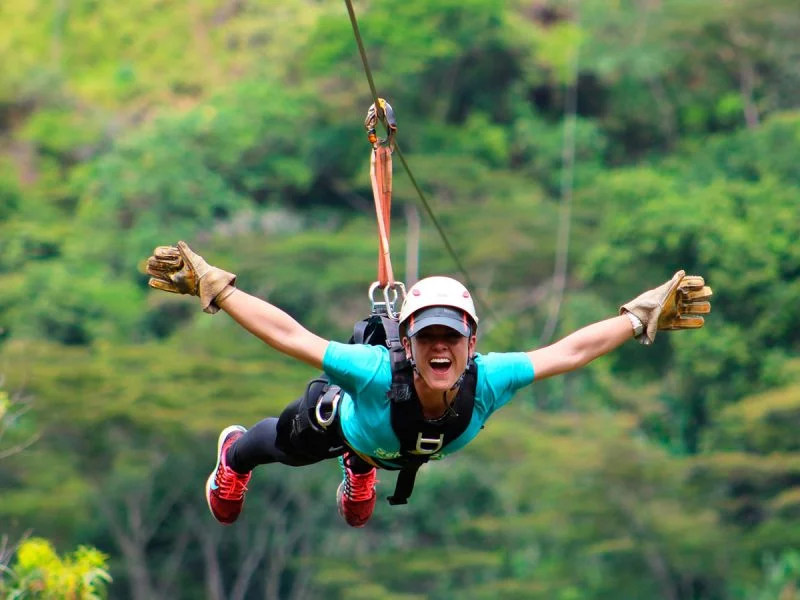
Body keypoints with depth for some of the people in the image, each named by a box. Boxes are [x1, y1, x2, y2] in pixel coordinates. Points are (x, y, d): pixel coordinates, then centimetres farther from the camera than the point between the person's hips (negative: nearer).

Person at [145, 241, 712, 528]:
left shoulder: (488, 382, -46)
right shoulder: (377, 372, -53)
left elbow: (569, 350, -37)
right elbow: (288, 334, -49)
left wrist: (642, 317, -37)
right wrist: (212, 287, -52)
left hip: (407, 448, 2)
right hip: (342, 417, -2)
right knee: (283, 445, 35)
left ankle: (360, 467, 80)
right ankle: (233, 454, 71)